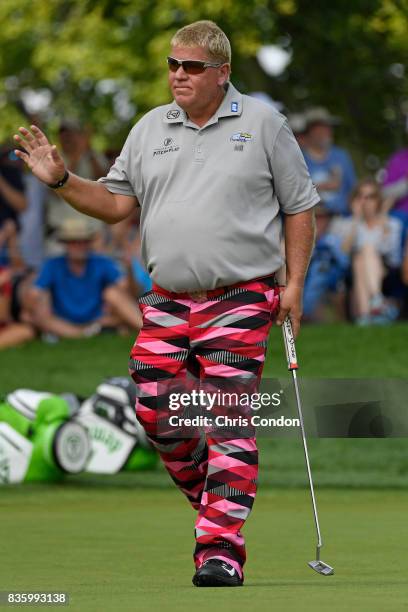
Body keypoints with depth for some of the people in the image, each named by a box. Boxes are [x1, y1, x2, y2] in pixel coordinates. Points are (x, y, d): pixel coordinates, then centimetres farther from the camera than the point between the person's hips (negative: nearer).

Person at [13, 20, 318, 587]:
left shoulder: (262, 123, 2)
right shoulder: (151, 128, 12)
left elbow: (299, 207, 5)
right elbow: (114, 202, 12)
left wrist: (295, 284, -1)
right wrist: (61, 179, -4)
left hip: (239, 299, -5)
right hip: (167, 301, 5)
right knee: (158, 414, 0)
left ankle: (220, 549, -12)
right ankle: (219, 501, 24)